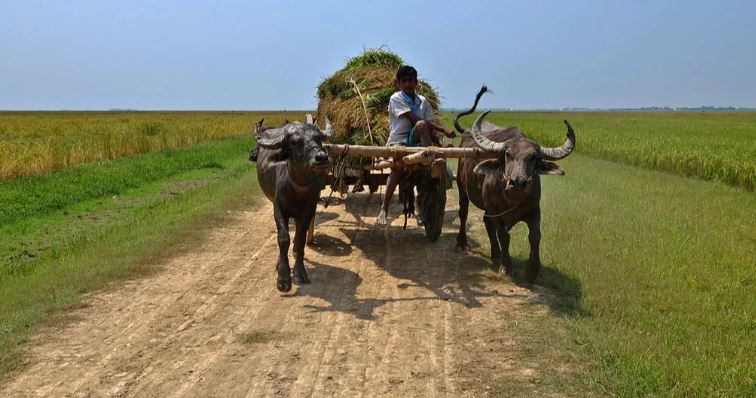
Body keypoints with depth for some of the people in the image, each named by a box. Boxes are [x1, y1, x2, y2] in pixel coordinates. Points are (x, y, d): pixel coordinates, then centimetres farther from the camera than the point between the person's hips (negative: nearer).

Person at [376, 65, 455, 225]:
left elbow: (429, 126, 5)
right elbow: (414, 120, -14)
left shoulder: (423, 101, 13)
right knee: (398, 165, -36)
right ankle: (384, 208, -30)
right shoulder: (396, 99, -2)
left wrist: (440, 141, -18)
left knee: (422, 126, -30)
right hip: (398, 141, -3)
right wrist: (443, 130, -19)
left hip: (415, 140, 3)